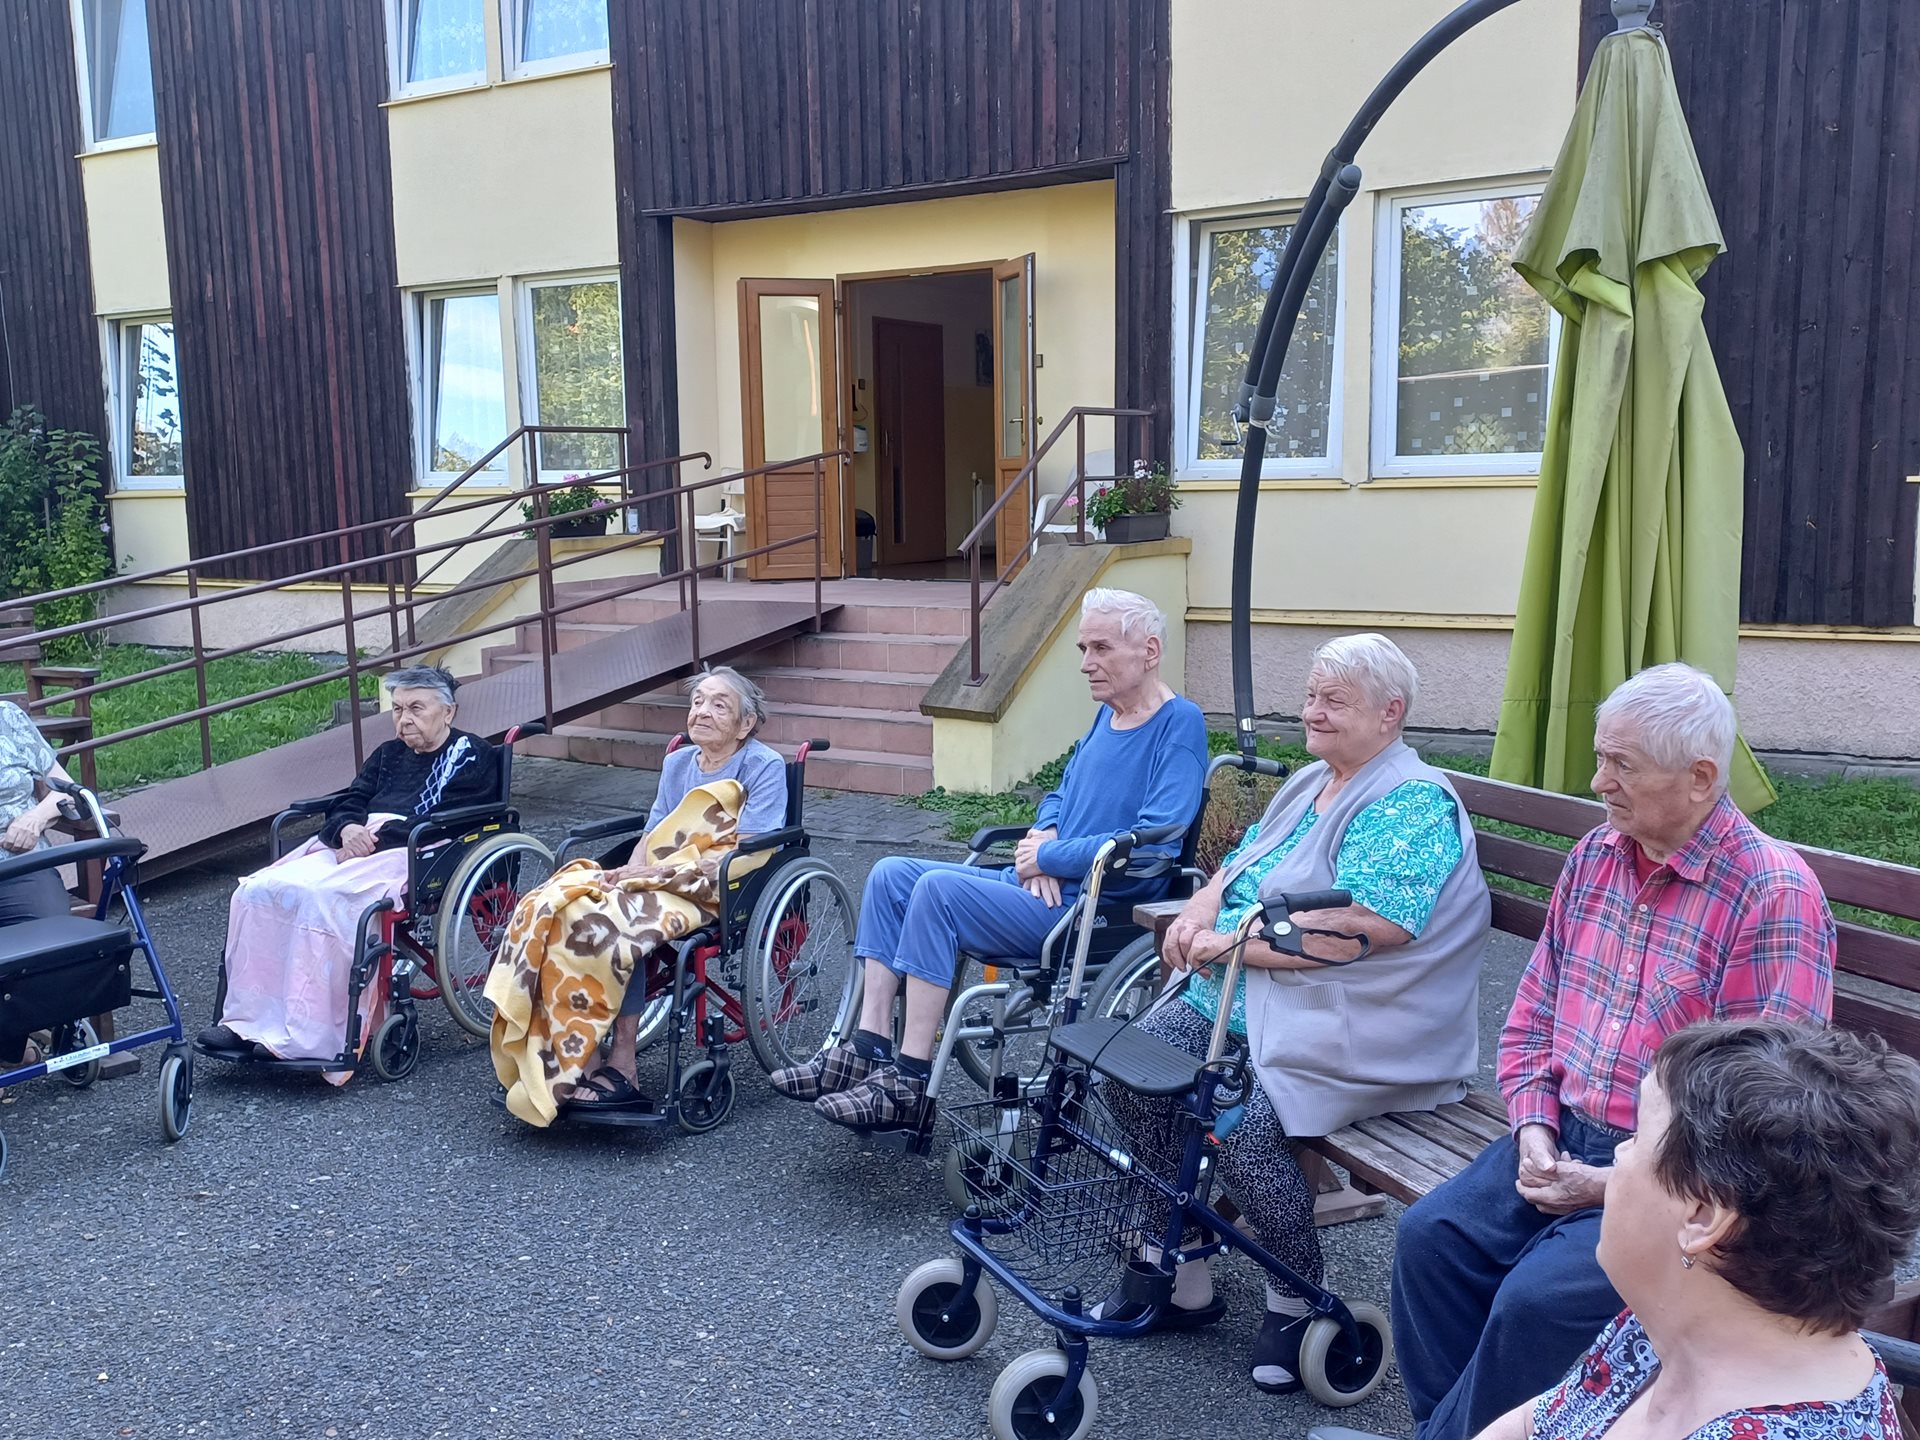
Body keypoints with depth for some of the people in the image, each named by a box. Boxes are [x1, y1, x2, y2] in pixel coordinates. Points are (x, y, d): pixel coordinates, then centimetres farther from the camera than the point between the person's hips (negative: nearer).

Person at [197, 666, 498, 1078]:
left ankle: (307, 1040, -32)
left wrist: (376, 836, -13)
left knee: (320, 897, -33)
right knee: (258, 890, -17)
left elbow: (447, 819, -8)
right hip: (356, 844, 8)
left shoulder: (472, 756, 7)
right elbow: (348, 801, 19)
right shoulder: (390, 754, 29)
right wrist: (348, 829, -6)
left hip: (416, 854, -8)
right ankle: (249, 1020, -16)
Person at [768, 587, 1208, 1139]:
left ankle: (908, 1087, -21)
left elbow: (1153, 844, -23)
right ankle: (869, 1051, -6)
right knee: (891, 875, -1)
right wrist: (1043, 837, 2)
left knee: (939, 888, -27)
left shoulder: (1179, 726, -12)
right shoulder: (1107, 715, 16)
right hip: (1039, 887, 10)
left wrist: (1047, 856, -13)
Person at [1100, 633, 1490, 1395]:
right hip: (1236, 996, 9)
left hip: (1344, 1023, -9)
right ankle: (1179, 1274, 5)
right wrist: (1198, 912, -1)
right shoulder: (1309, 783, 18)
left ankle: (1299, 1302, -1)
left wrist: (1235, 942, -20)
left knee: (1238, 1116, -30)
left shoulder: (1413, 804, -12)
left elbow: (1369, 924, -25)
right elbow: (1241, 865, 23)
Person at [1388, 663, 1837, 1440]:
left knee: (1539, 1299, -23)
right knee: (1431, 1234, -11)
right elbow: (1533, 1013, 12)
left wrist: (1621, 1184, -17)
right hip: (1566, 1140, 7)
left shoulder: (1775, 895, -16)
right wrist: (1534, 1127, -3)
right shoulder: (1594, 857, 6)